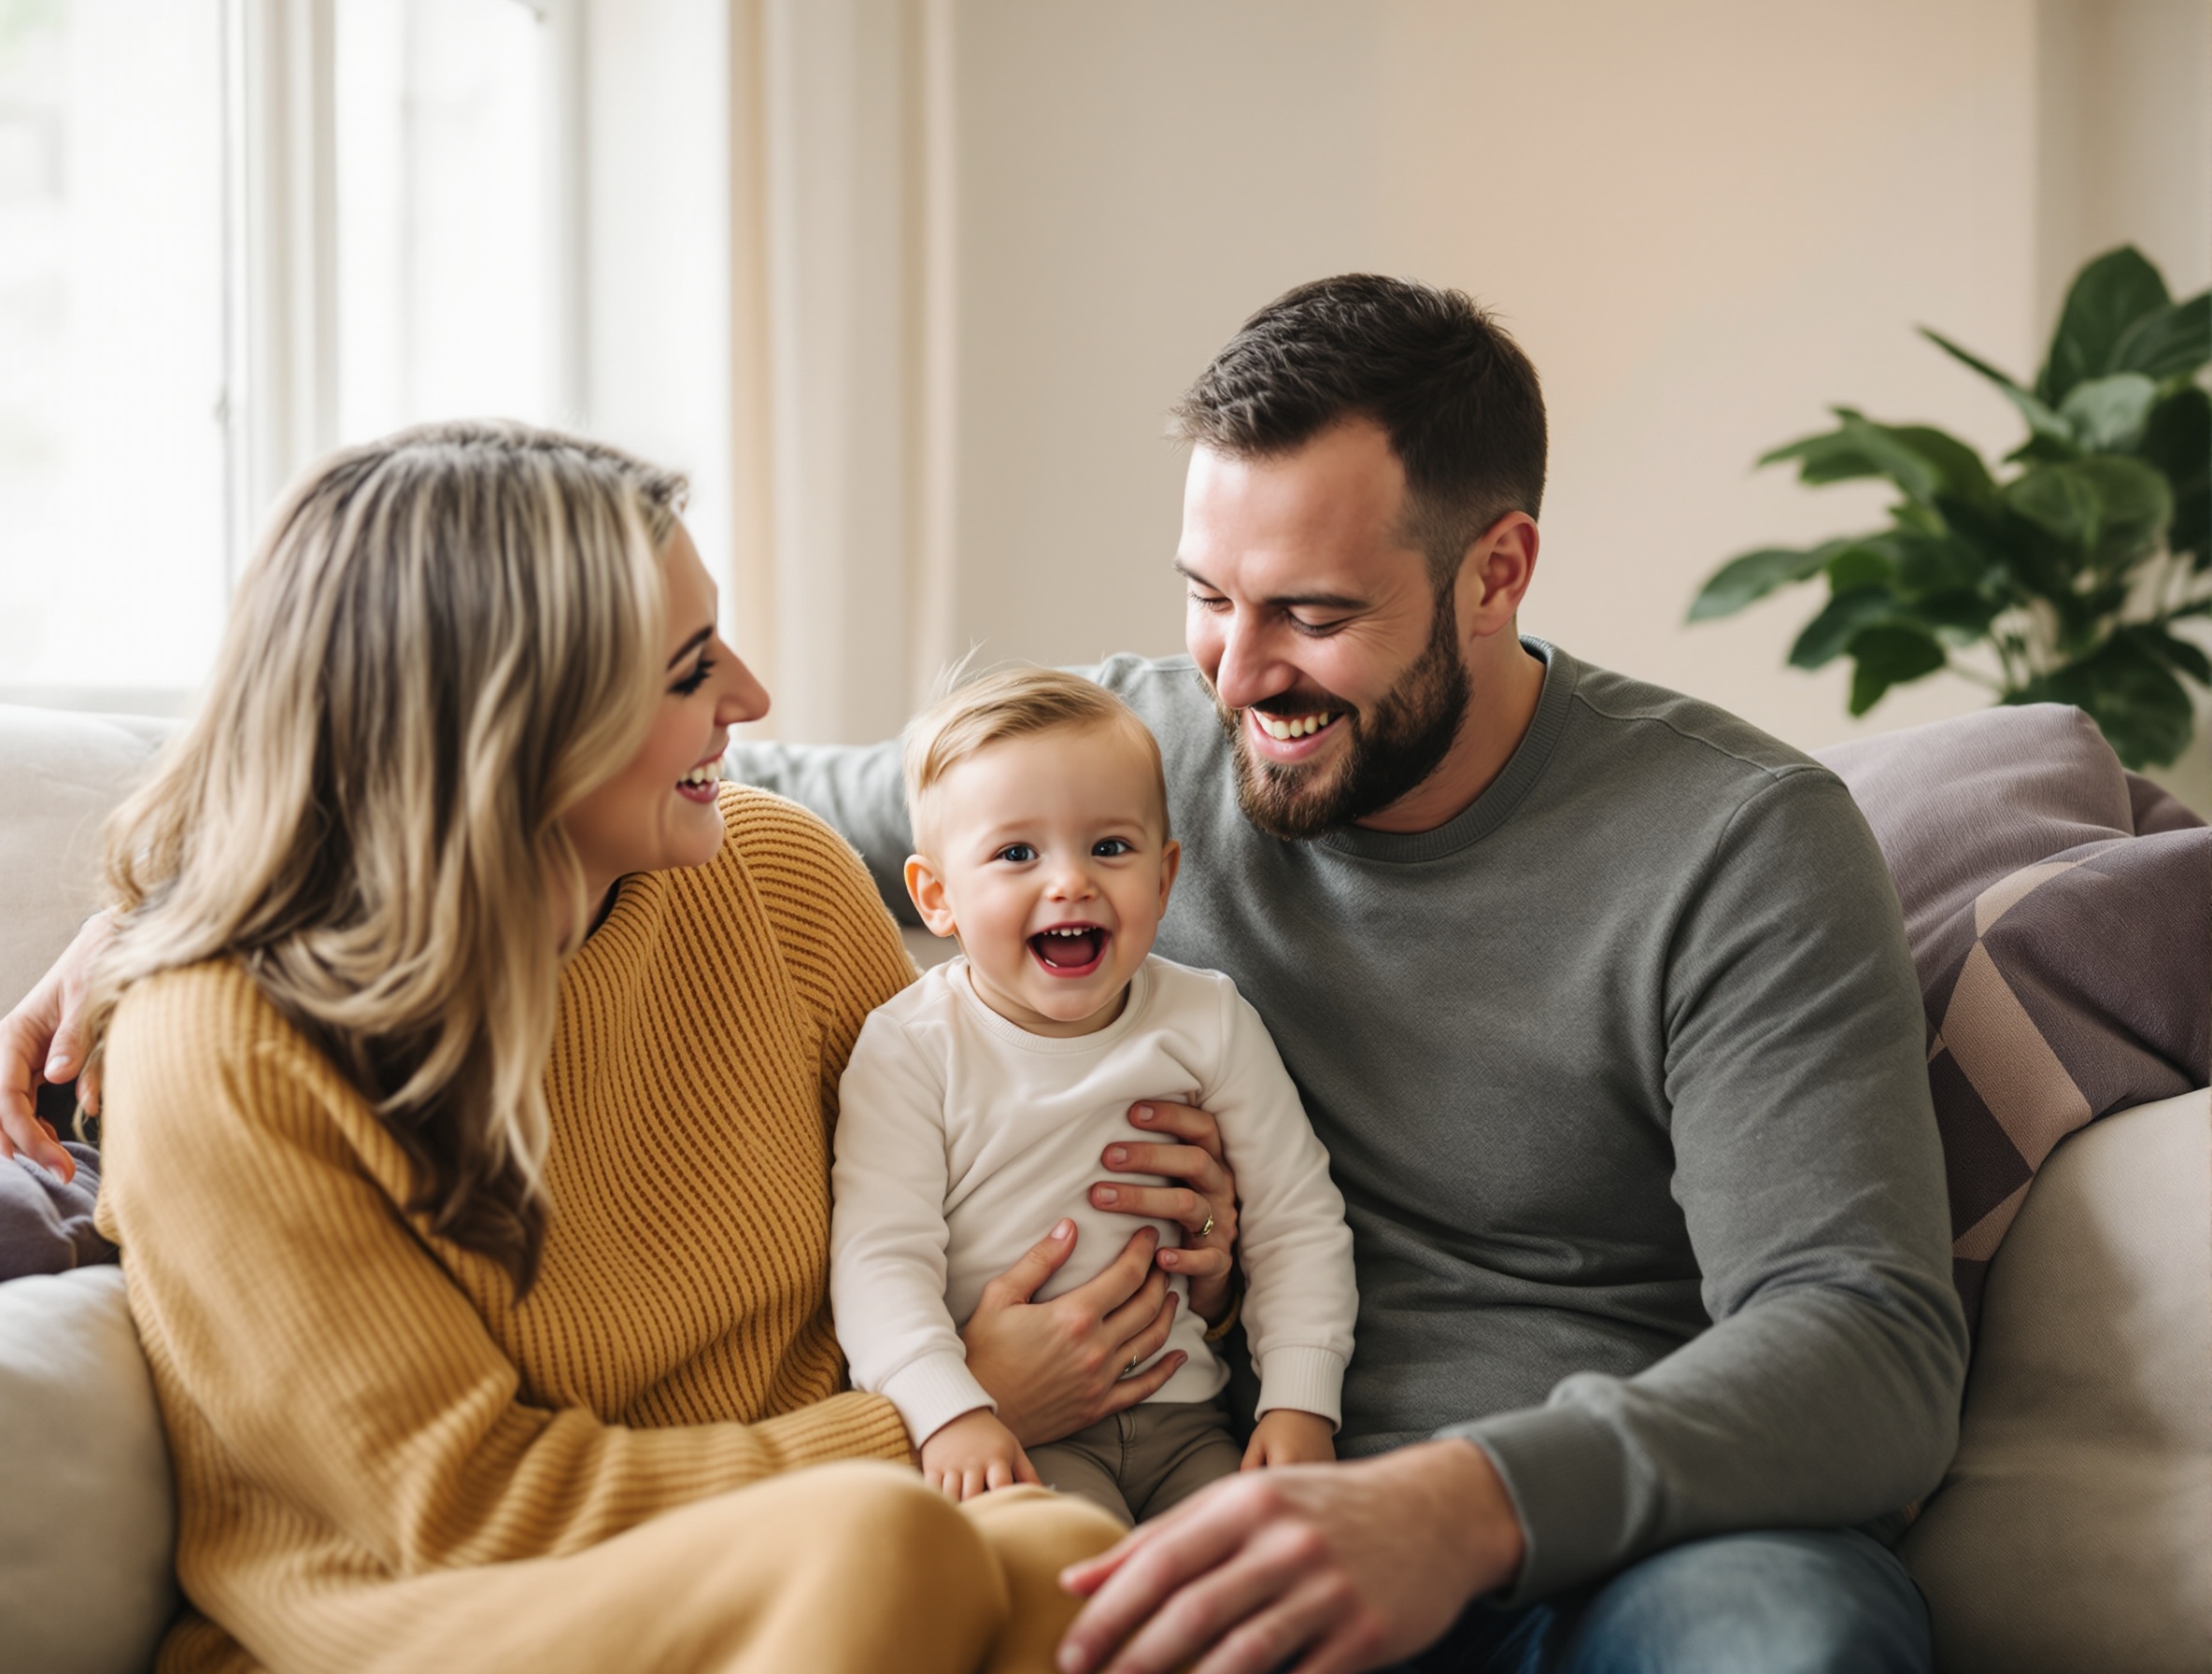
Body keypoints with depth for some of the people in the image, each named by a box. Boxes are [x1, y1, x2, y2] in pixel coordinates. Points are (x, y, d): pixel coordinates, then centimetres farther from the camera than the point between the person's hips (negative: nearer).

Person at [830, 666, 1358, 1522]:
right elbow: (880, 1253, -10)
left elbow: (1297, 1221, 7)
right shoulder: (910, 1048, -4)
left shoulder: (1209, 1024, 4)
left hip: (1181, 1417, 3)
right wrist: (949, 1412, -23)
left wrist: (1302, 1401, -4)